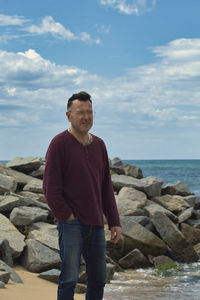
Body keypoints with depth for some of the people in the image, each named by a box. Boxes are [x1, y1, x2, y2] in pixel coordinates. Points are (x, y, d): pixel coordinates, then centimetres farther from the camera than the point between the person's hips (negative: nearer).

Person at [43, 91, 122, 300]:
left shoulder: (99, 145, 12)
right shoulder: (59, 144, -7)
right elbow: (50, 188, -10)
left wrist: (114, 222, 12)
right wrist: (66, 216, -12)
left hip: (96, 224, 6)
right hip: (71, 223, -6)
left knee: (98, 279, 11)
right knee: (69, 278, -7)